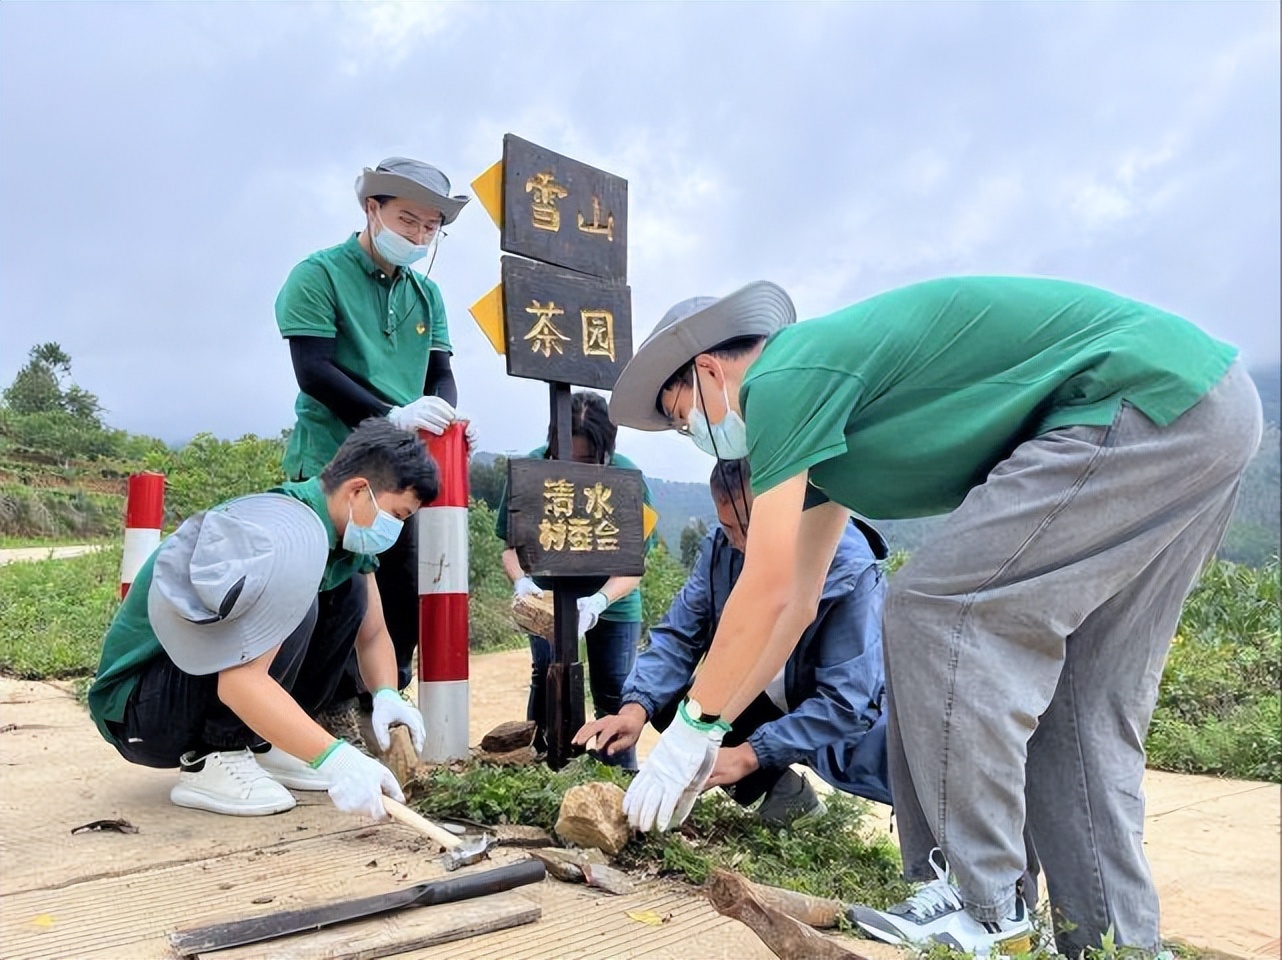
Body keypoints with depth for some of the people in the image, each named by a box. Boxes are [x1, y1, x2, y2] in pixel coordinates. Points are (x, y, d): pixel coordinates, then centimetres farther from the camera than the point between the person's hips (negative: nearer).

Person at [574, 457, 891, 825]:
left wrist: (749, 755, -39)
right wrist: (636, 708, -29)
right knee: (665, 702, -15)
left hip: (848, 715, -4)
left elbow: (844, 701, -30)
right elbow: (678, 635, -10)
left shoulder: (850, 569, -28)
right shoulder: (721, 547, -14)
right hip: (764, 703, 5)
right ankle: (778, 785, -3)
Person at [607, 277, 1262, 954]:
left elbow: (766, 592, -11)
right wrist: (705, 735, 23)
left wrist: (693, 727, 1)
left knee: (936, 612, -10)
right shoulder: (825, 403, 20)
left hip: (1145, 398, -10)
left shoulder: (783, 379, -9)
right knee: (1080, 707, 11)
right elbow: (795, 603, 21)